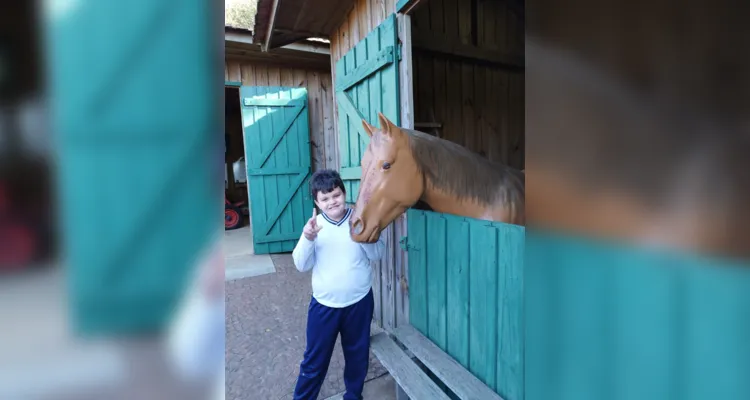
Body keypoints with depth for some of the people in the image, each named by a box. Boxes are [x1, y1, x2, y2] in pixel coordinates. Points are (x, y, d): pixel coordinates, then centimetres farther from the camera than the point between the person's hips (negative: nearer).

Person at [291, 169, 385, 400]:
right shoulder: (314, 225, -6)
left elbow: (377, 255, -7)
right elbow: (301, 265, -9)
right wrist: (307, 238, -27)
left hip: (359, 302, 1)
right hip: (324, 304, 0)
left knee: (357, 355, 20)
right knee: (314, 359, 12)